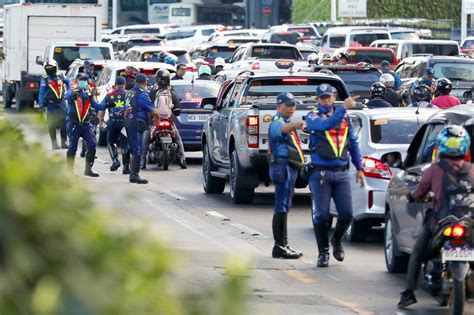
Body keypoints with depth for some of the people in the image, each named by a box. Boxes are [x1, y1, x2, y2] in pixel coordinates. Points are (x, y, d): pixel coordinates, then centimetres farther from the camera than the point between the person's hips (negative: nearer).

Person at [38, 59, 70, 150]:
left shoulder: (60, 76, 6)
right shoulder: (45, 79, -5)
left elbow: (67, 82, 28)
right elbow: (41, 93, -8)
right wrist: (41, 105, -15)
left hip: (61, 102, 3)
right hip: (51, 104, -3)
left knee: (64, 122, -1)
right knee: (52, 125, -1)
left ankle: (64, 142, 8)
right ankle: (54, 143, 8)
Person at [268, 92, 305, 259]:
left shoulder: (285, 121, 21)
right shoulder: (277, 122, -13)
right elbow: (282, 130, -38)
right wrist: (295, 125, -59)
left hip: (289, 168, 11)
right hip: (283, 167, -11)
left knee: (283, 207, 15)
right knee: (282, 207, -12)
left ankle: (283, 244, 22)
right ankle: (279, 247, -14)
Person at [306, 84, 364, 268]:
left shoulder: (344, 117, 15)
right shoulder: (313, 117, 1)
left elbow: (353, 143, 21)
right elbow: (326, 124, -22)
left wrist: (359, 168, 19)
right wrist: (344, 108, -29)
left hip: (341, 173, 3)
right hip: (320, 173, -3)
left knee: (346, 214, -2)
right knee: (321, 215, -4)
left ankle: (337, 241, 26)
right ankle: (323, 252, 10)